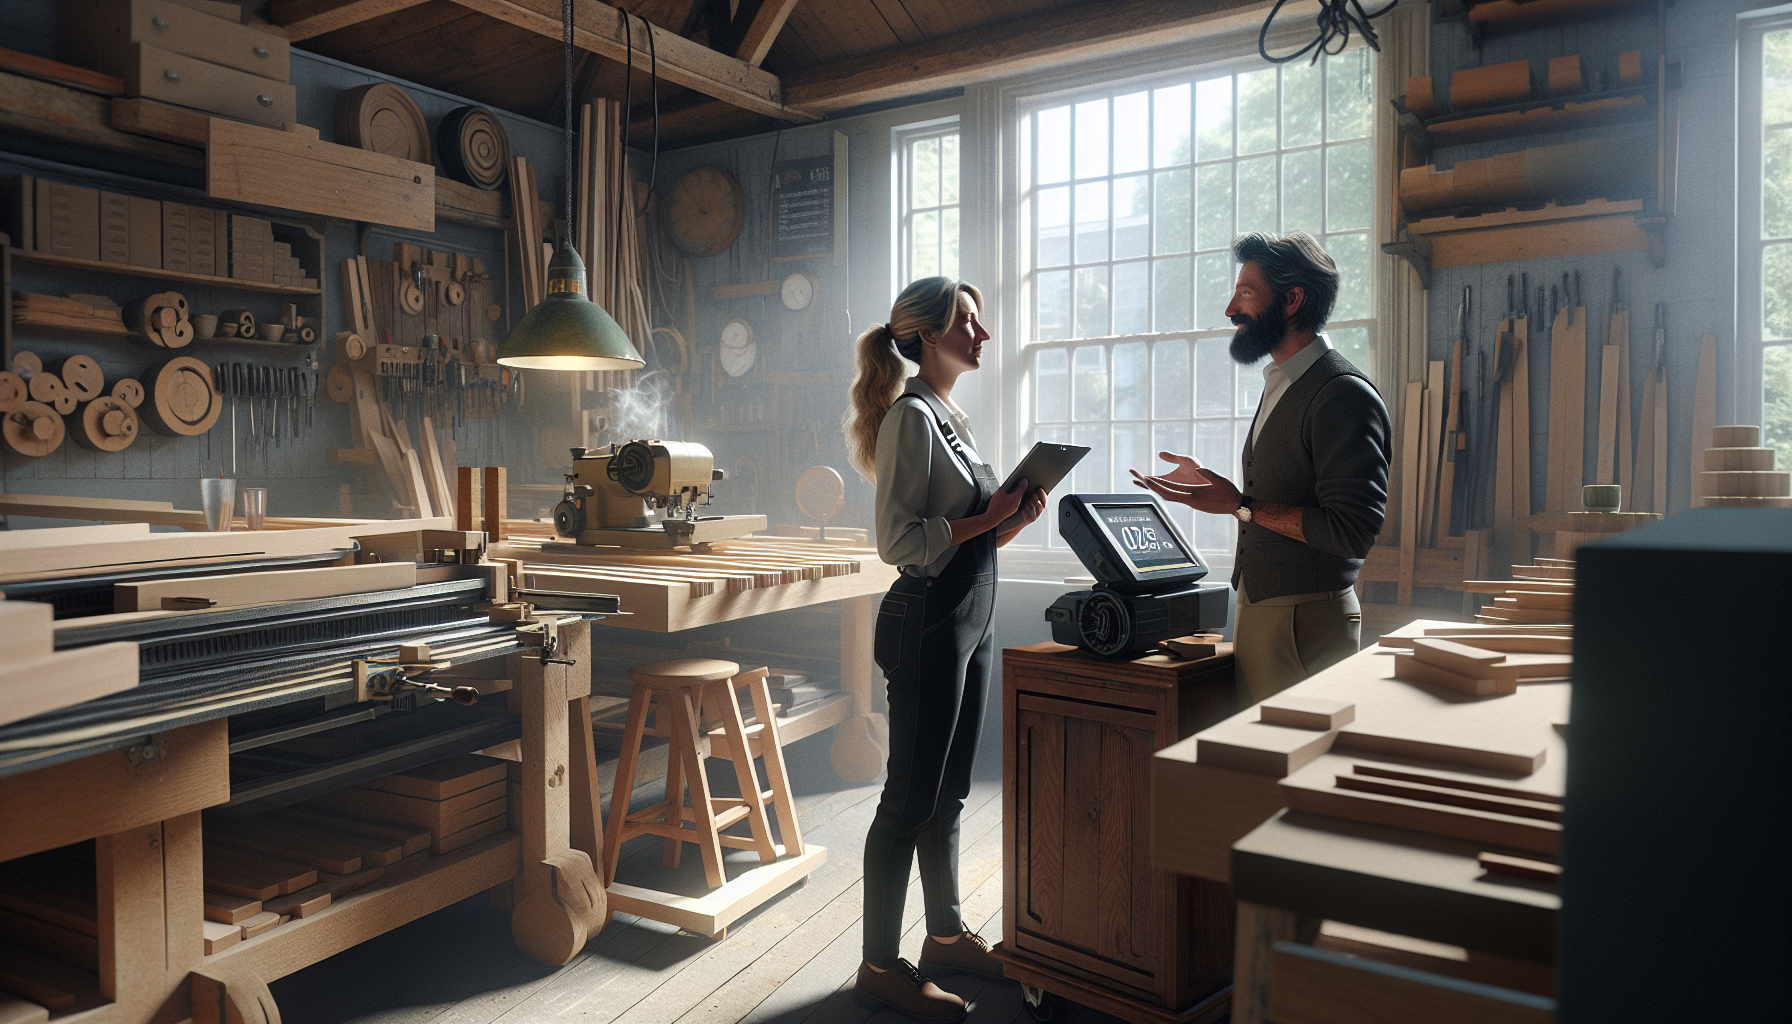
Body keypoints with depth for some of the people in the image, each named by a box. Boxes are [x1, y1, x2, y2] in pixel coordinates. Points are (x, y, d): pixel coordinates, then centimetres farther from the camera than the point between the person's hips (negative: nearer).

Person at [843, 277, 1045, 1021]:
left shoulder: (949, 415, 16)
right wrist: (986, 518, -19)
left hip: (969, 619, 9)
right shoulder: (912, 416, -13)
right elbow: (899, 542, -19)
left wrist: (1014, 516, 4)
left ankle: (946, 936, 31)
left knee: (947, 793, 17)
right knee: (910, 799, -1)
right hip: (928, 623, -9)